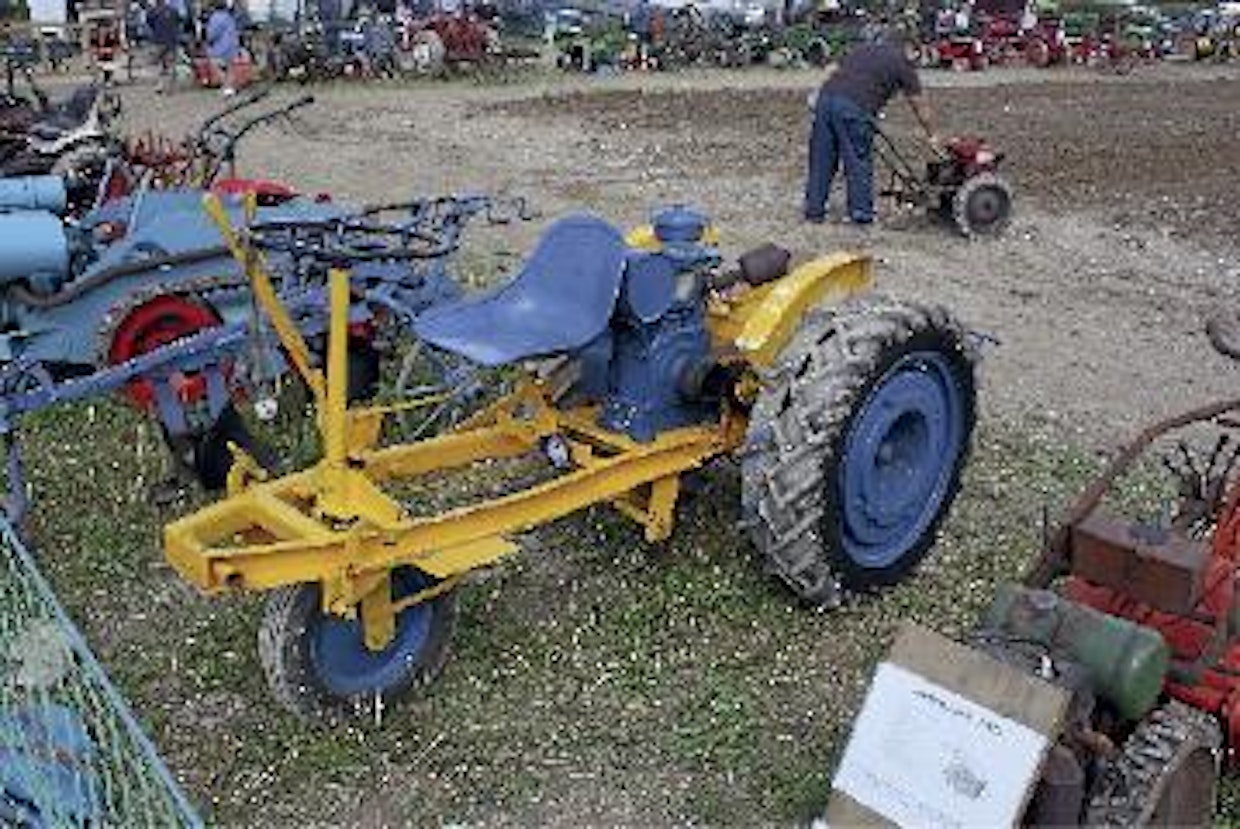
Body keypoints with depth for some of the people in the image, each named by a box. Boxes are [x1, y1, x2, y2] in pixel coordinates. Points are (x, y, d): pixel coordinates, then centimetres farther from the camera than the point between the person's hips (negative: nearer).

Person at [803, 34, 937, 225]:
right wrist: (932, 136, 30)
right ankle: (861, 213, 14)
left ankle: (814, 211, 20)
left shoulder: (863, 49, 30)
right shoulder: (901, 61, 17)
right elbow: (919, 105, 20)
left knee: (821, 160, 12)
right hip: (854, 108, -5)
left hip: (826, 97, 5)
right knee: (859, 163, 8)